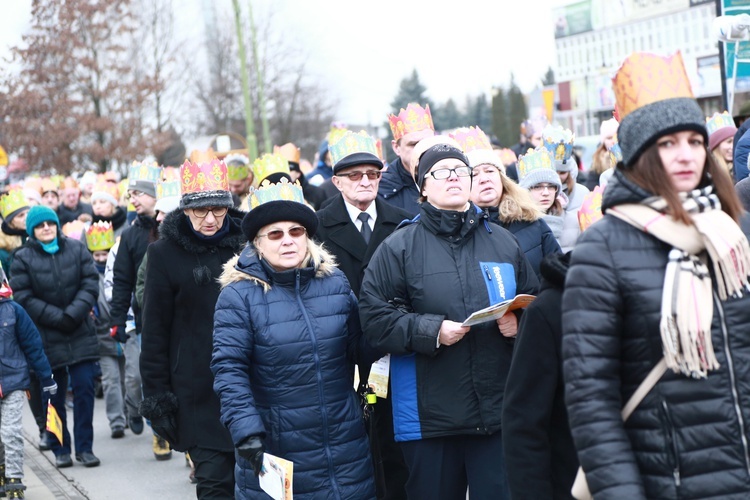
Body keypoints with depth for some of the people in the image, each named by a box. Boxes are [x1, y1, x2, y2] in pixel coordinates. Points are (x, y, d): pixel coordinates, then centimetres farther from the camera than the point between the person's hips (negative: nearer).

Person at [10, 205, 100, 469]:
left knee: (84, 389, -1)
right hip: (46, 338, -1)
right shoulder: (23, 258, -2)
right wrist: (57, 318, -15)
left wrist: (74, 314, -15)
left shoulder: (76, 249, 4)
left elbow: (90, 284, -1)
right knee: (54, 396, 5)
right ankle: (60, 450, 16)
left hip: (80, 335, 1)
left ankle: (85, 447, 9)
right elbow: (23, 298, -8)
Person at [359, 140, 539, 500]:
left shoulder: (503, 242, 11)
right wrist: (431, 331, -16)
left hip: (499, 412, 3)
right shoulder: (399, 247, 1)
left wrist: (518, 322, -4)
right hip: (430, 416, -2)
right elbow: (374, 316, -5)